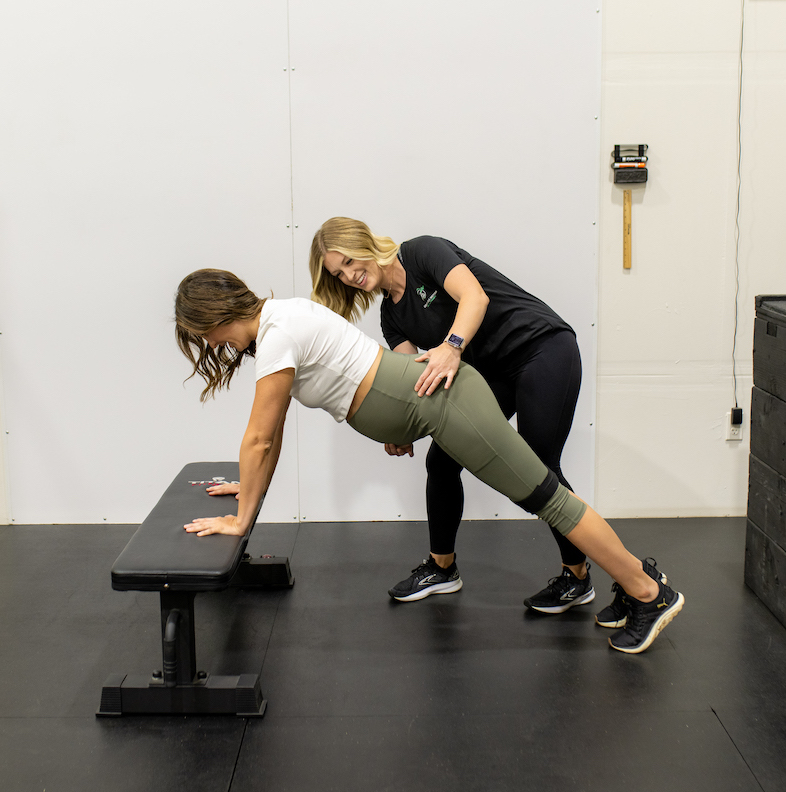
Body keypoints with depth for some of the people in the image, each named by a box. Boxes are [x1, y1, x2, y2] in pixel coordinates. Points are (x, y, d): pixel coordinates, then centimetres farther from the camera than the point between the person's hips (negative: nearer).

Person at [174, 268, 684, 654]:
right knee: (540, 493, 14)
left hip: (442, 403, -10)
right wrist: (252, 486, 25)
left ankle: (651, 594, 7)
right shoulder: (273, 319, 10)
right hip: (432, 400, 10)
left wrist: (242, 520, -7)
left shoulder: (277, 337, -20)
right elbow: (270, 436, 19)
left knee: (545, 496, -2)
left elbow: (259, 439, -15)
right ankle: (632, 576, 24)